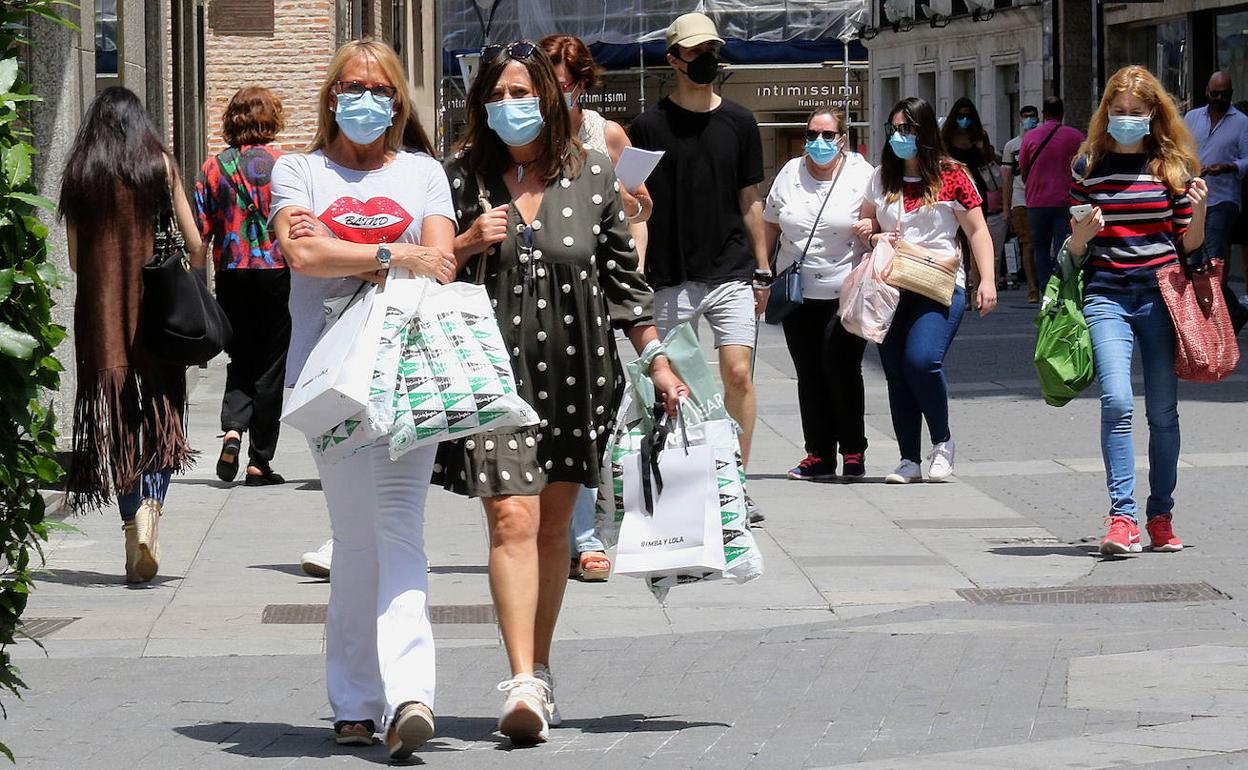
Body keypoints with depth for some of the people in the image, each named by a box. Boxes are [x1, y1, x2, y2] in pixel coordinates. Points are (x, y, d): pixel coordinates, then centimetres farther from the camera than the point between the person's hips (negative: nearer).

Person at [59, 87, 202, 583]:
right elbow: (195, 244, 0)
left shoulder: (79, 172, 6)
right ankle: (150, 507, -22)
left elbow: (74, 258, 7)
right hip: (153, 303, -1)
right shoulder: (160, 165, 2)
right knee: (160, 414, 2)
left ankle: (132, 524, 5)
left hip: (98, 309, 1)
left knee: (114, 419, 8)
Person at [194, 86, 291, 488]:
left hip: (231, 273, 2)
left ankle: (232, 429, -10)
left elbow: (200, 232, 1)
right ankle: (260, 461, 6)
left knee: (240, 359, 15)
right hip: (276, 273, -2)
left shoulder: (213, 168, 2)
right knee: (270, 365, 5)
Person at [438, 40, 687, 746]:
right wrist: (469, 243, -11)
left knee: (552, 527, 9)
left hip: (573, 370, 2)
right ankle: (523, 684, -19)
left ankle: (539, 672, 22)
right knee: (512, 520, -13)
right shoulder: (462, 176, 2)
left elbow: (623, 275, 11)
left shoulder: (593, 175, 4)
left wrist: (657, 358, 8)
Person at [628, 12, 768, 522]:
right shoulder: (649, 126, 1)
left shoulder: (739, 123, 9)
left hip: (732, 272, 1)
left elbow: (749, 201, 14)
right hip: (671, 281, -1)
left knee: (738, 374, -9)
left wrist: (762, 269, 10)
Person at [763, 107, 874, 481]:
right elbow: (770, 226, 17)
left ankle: (853, 452, 3)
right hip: (797, 294, 4)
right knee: (809, 375, 4)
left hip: (846, 295, -4)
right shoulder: (790, 174, 9)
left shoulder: (862, 176, -2)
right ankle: (818, 455, 10)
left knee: (841, 367, -10)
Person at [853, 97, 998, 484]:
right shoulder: (881, 179, 12)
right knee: (896, 373, 2)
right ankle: (910, 461, 10)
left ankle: (942, 442, -3)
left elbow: (978, 231, 0)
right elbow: (866, 227, 24)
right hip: (891, 288, 5)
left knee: (921, 360, -23)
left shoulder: (951, 176, -1)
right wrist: (874, 237, 0)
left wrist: (987, 280, -9)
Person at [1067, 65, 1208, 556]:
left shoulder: (1173, 166, 7)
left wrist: (1199, 211, -9)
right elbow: (1075, 249, 12)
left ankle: (1161, 517, 15)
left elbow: (1189, 244, 10)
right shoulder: (1088, 166, 7)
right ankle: (1122, 517, -16)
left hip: (1162, 294, 1)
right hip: (1107, 295, -1)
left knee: (1163, 411, 4)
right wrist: (1081, 234, -10)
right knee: (1117, 401, -17)